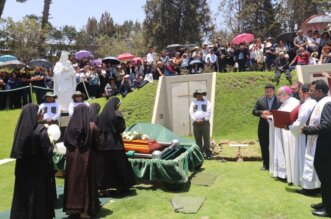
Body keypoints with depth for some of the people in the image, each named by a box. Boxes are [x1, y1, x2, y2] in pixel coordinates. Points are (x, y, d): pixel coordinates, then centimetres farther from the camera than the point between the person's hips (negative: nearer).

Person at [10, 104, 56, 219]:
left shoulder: (20, 128, -1)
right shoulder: (40, 130, -18)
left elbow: (18, 149, 12)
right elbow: (48, 152, -19)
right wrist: (51, 144, 1)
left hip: (22, 171, 6)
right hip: (39, 172, -5)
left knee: (22, 199, 17)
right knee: (39, 199, 8)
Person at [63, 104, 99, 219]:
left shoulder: (70, 126, -3)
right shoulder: (91, 126, -11)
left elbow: (65, 143, 6)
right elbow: (95, 143, -2)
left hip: (71, 157, 3)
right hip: (86, 158, -3)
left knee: (73, 181, 13)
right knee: (86, 182, 6)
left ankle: (72, 207, 21)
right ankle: (85, 209, 9)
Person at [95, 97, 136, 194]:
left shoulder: (100, 116, 3)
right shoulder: (117, 115, -11)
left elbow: (97, 129, 6)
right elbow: (122, 128, -7)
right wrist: (121, 118, 4)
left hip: (102, 143, 4)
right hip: (115, 144, -4)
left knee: (102, 165, 10)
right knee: (119, 164, 10)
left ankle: (103, 187, 13)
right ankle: (121, 186, 21)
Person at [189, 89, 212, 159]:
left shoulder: (207, 102, 10)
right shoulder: (193, 103, 14)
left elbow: (209, 112, 1)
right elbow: (191, 113, 6)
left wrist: (204, 119, -10)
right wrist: (196, 120, -7)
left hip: (205, 123, -1)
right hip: (196, 123, 2)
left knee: (206, 139, -4)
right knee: (198, 139, 2)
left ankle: (208, 153, 3)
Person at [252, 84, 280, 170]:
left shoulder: (279, 100, -6)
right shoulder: (260, 100, 5)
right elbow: (254, 111, 4)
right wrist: (262, 112, -14)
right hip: (263, 128, 3)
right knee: (264, 147, 10)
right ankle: (266, 164, 22)